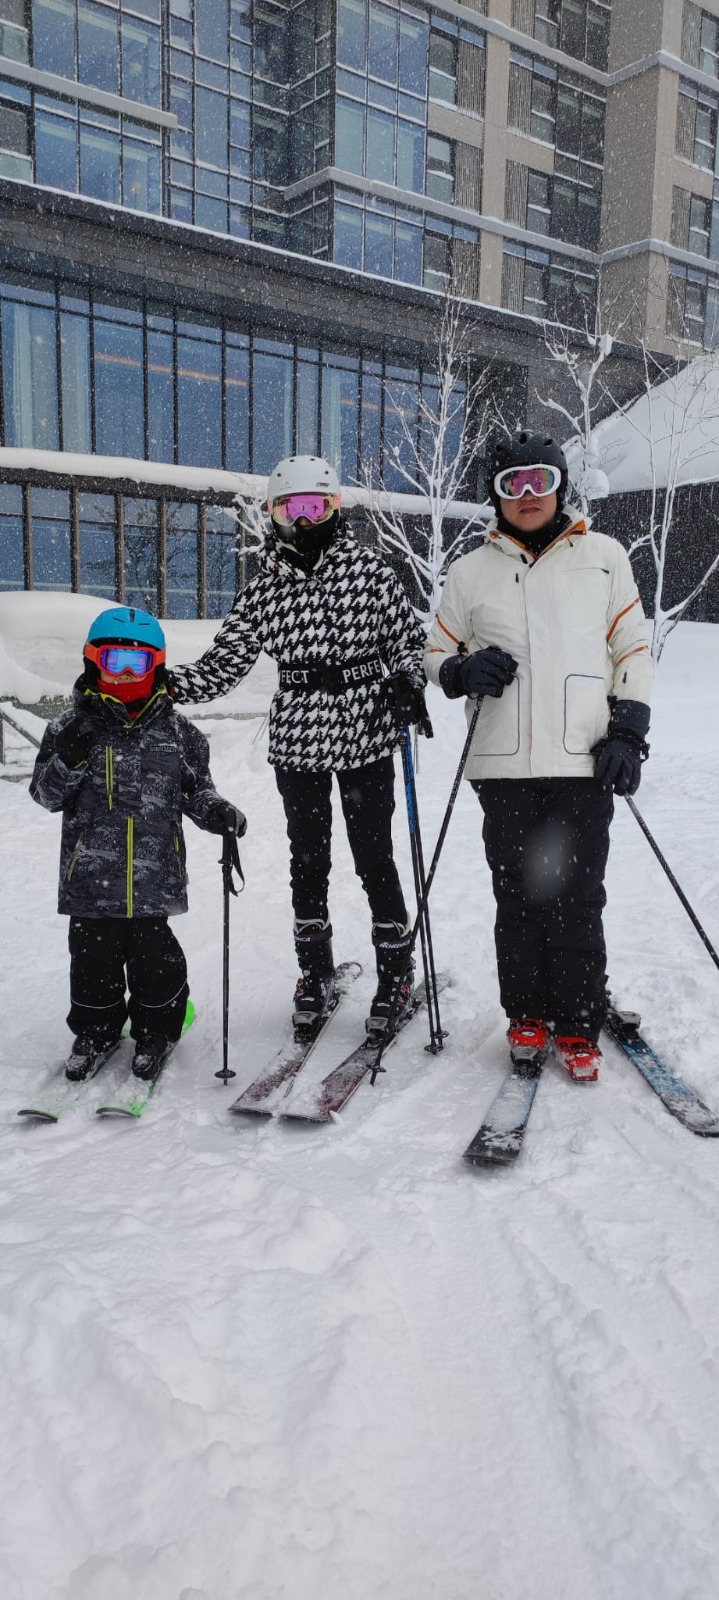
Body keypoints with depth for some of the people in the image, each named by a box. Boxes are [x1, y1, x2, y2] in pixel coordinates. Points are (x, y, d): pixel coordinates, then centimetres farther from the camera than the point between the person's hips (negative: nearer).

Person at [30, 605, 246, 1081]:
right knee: (93, 957, 11)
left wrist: (219, 812, -7)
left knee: (153, 957, 7)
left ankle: (156, 1030, 29)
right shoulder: (72, 728, 1)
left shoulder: (177, 732, 4)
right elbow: (47, 794, 1)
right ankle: (96, 1029, 32)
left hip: (155, 877, 0)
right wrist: (69, 760, -18)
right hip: (90, 877, 0)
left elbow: (195, 790, 12)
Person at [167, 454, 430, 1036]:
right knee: (308, 861, 12)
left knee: (374, 857, 4)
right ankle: (315, 973, 29)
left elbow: (409, 639, 5)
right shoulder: (266, 588, 3)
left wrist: (408, 682, -15)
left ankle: (396, 972, 22)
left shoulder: (371, 572, -2)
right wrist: (163, 682, -12)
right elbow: (224, 664, 1)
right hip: (297, 743, 3)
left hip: (366, 737, -2)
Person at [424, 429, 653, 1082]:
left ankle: (578, 1027, 13)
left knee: (577, 901, 0)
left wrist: (628, 733, 0)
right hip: (505, 764, 1)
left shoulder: (603, 556, 10)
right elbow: (437, 653, 18)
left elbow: (634, 650, 10)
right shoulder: (471, 571, 11)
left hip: (584, 760, -1)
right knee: (518, 896, 5)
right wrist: (464, 672, -5)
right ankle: (529, 1015, 22)